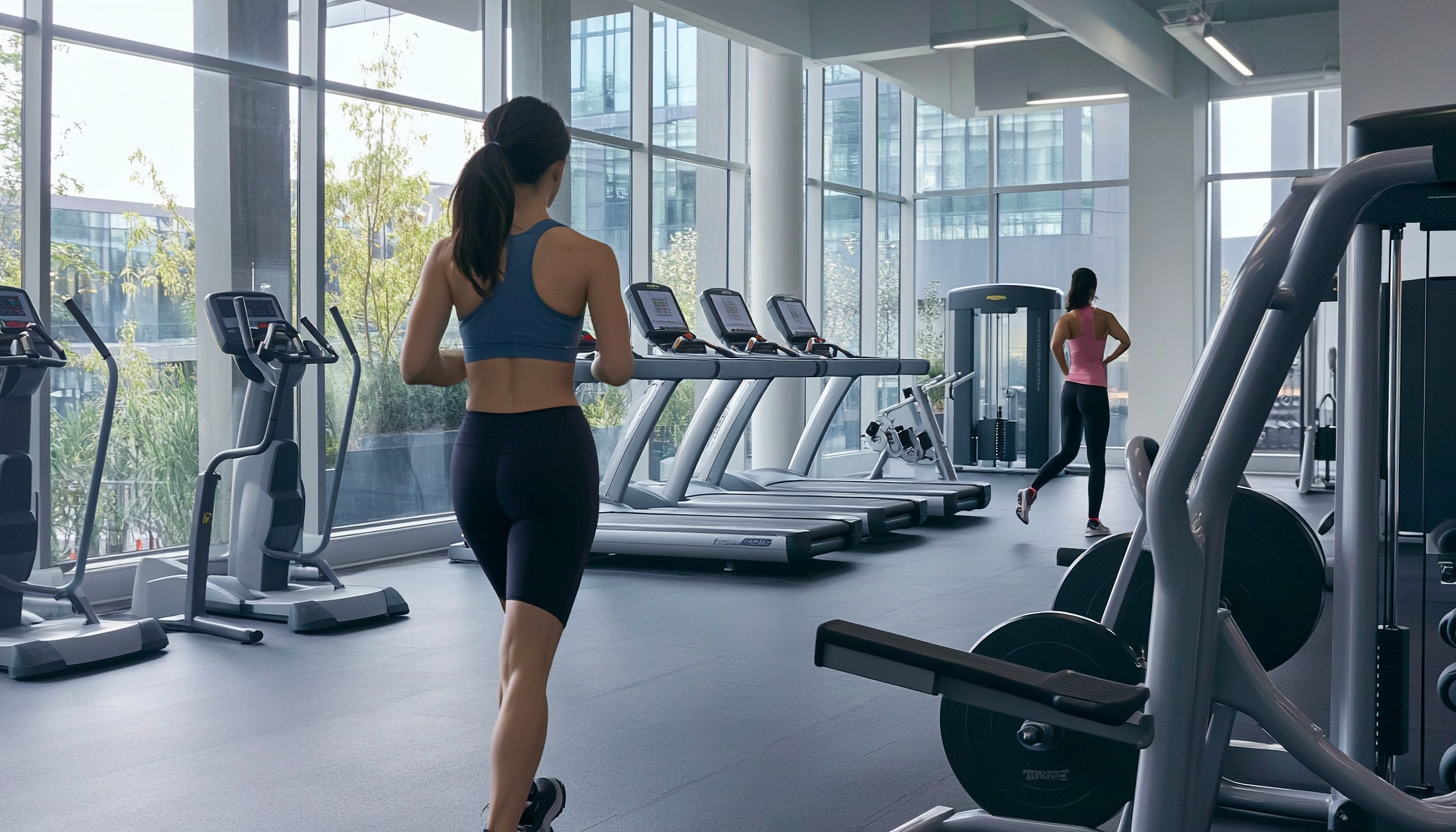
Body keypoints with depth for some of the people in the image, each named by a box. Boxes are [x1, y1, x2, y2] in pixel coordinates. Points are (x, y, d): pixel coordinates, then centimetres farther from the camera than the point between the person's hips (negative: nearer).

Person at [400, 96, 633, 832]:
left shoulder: (451, 253, 2)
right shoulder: (587, 256, -6)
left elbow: (416, 365, -3)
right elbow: (618, 369, -7)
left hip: (477, 453, 5)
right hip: (553, 452, -4)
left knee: (523, 632, 25)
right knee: (527, 659, -4)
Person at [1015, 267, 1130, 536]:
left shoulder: (1067, 319, 1)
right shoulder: (1104, 317, -1)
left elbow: (1055, 345, -17)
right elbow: (1125, 341, -14)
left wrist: (1066, 371, -3)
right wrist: (1107, 360, 2)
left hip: (1071, 388, 3)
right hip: (1094, 390, -3)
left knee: (1068, 451, 17)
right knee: (1096, 458, 1)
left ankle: (1031, 491, -1)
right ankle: (1093, 521, 2)